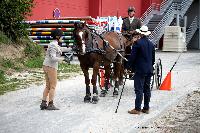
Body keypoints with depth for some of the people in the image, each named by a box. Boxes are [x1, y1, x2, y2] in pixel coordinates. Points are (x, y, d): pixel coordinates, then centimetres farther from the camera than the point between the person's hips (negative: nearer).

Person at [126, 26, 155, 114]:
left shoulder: (137, 43, -12)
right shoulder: (151, 44, 9)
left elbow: (132, 57, -13)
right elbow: (153, 58, 15)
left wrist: (128, 67, -4)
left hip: (140, 70, -7)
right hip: (149, 70, 7)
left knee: (139, 89, -5)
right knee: (147, 89, 11)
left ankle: (137, 109, -4)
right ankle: (146, 108, 16)